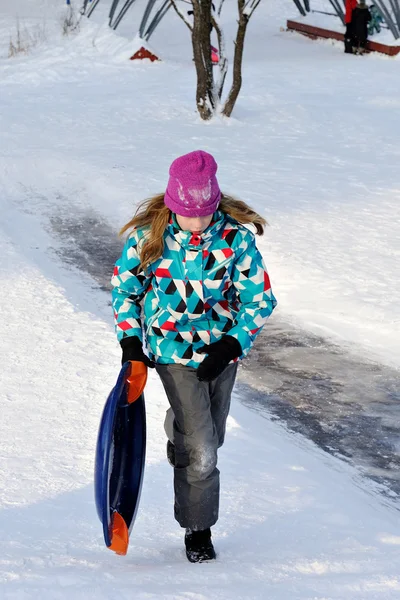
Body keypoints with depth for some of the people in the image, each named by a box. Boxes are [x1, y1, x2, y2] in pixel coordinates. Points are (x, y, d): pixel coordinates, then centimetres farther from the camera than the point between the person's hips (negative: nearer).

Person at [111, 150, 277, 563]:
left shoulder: (236, 236, -12)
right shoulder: (148, 235, -11)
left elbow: (259, 300, -6)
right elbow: (124, 286, 5)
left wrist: (231, 345, -17)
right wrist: (130, 339, -4)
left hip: (222, 349, 2)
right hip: (174, 350, -2)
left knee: (209, 437, 19)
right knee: (201, 450, -8)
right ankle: (197, 528, 13)